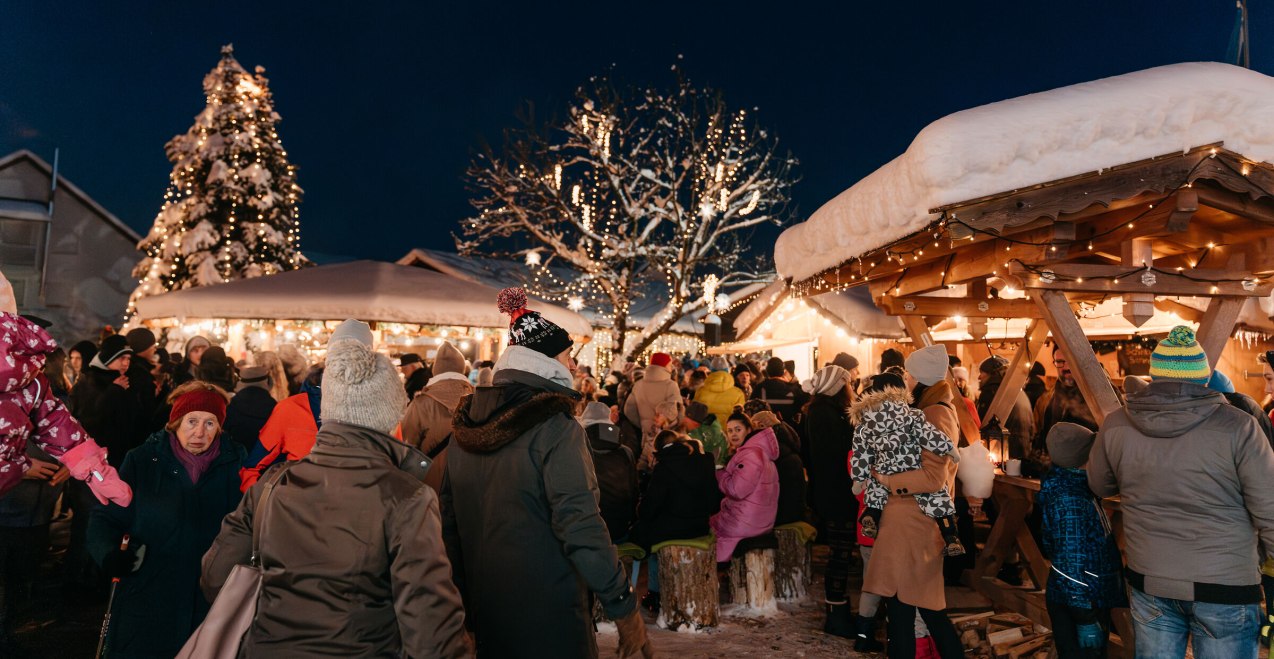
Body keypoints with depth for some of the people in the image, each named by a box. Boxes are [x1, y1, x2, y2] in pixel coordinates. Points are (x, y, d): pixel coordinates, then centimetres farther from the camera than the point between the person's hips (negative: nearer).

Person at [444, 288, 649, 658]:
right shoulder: (556, 430, -18)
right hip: (547, 620, -6)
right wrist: (624, 609, -16)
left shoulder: (465, 427, 2)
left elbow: (449, 523, 10)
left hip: (483, 613, 7)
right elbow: (581, 527, -24)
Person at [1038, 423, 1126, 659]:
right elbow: (1070, 566, -25)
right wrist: (1086, 618, -23)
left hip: (1096, 600, 9)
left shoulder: (1081, 490, 5)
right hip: (1083, 603, -9)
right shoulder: (1067, 501, -24)